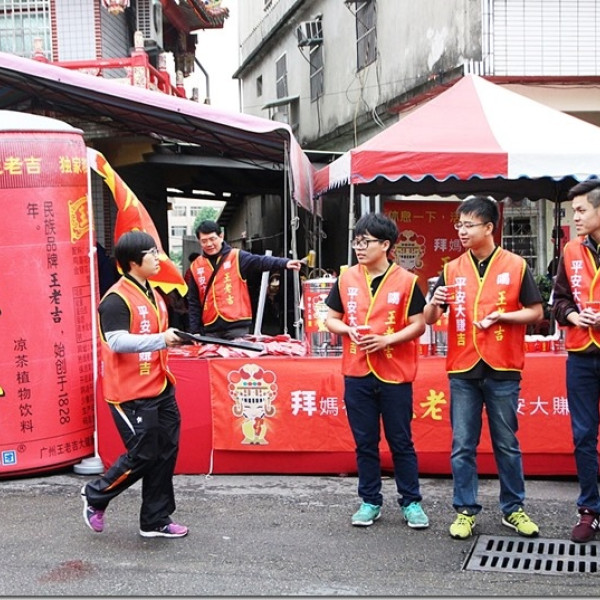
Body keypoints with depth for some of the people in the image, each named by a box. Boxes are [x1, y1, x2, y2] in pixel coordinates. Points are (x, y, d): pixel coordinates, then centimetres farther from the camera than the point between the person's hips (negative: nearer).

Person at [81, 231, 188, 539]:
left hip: (160, 388, 9)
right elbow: (117, 341, -25)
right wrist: (161, 339, -30)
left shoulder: (152, 294, 14)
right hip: (132, 394, -9)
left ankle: (156, 520, 21)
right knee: (143, 455, -3)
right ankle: (95, 495, 22)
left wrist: (173, 338, 12)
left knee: (165, 452, 9)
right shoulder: (116, 299, -15)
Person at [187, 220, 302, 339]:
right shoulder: (196, 266, 10)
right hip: (211, 328, 3)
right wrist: (195, 330, 8)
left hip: (237, 325, -3)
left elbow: (260, 261, -15)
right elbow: (194, 302, 13)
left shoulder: (237, 257, 1)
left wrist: (285, 263, -33)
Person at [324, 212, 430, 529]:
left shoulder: (405, 281, -4)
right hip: (357, 374, 3)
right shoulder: (346, 279, 5)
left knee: (401, 442, 6)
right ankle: (370, 501, 23)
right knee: (365, 442, 10)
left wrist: (387, 340, -18)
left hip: (394, 374, -3)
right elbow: (331, 319, 11)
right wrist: (348, 330, -9)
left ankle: (411, 502, 19)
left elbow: (418, 324, -5)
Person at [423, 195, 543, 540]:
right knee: (462, 446, 5)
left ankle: (513, 508, 23)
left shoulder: (516, 266, 1)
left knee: (507, 444, 9)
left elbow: (536, 312, 2)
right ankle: (466, 510, 17)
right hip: (463, 372, 2)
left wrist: (500, 317, -13)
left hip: (503, 370, -2)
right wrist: (435, 303, -15)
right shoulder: (451, 270, 6)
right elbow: (430, 319, 8)